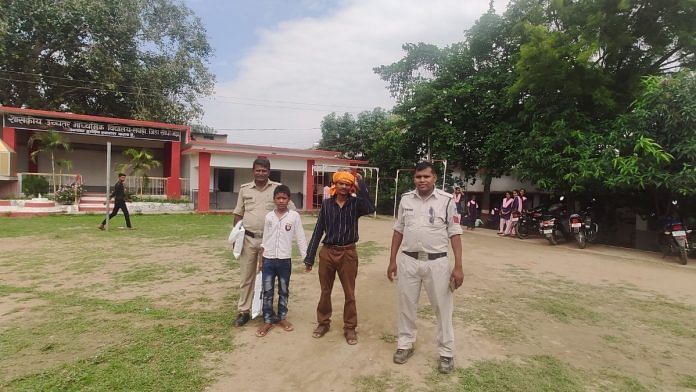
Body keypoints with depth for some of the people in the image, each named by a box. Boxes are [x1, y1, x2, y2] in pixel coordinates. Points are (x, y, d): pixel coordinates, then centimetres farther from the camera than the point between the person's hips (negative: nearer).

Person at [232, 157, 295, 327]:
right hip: (248, 238, 2)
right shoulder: (244, 189, 6)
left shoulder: (277, 188, -2)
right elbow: (238, 214, 10)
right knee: (246, 276, 8)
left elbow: (291, 209, 2)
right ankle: (244, 311, 21)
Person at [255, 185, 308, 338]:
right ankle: (268, 320, 20)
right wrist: (261, 259, 10)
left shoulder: (294, 216, -6)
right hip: (268, 260, 2)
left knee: (284, 291, 13)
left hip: (285, 260, -1)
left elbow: (300, 238, -3)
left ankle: (282, 317, 29)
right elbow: (265, 239, 9)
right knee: (267, 291, 6)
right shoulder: (268, 216, 1)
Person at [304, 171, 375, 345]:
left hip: (348, 253, -1)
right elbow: (318, 231, 1)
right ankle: (323, 323, 33)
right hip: (327, 252, 2)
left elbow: (370, 208, -28)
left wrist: (361, 186, -25)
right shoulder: (327, 204, -1)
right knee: (325, 291, 15)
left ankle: (349, 328, 25)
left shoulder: (355, 203, -5)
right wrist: (310, 257, 1)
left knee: (349, 293, 9)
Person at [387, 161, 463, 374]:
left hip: (437, 262, -2)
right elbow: (398, 231, 8)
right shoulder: (406, 199, 2)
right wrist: (392, 260, 7)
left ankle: (446, 352, 27)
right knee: (406, 305, 14)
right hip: (408, 260, 3)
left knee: (443, 308, 9)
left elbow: (454, 233, -5)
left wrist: (458, 266, -10)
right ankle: (405, 344, 34)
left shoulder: (446, 200, -7)